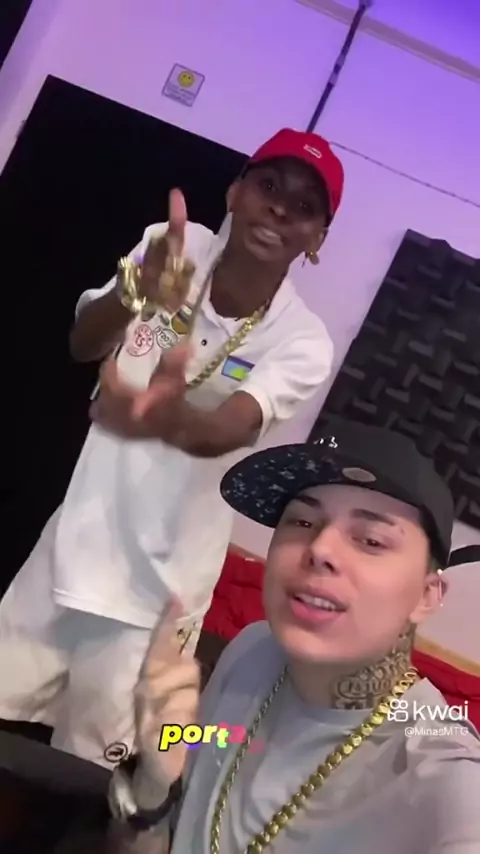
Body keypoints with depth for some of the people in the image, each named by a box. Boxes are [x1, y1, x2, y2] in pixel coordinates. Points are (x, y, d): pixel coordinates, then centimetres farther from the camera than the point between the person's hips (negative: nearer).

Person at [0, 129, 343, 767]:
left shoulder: (304, 343, -15)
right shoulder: (171, 247, -6)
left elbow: (226, 432, -32)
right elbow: (82, 345, -19)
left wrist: (170, 418, -56)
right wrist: (134, 295, -41)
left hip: (158, 585, -2)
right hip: (73, 542, 3)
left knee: (80, 775, 9)